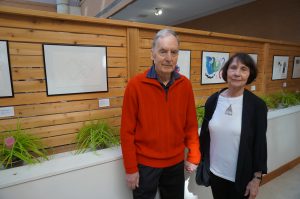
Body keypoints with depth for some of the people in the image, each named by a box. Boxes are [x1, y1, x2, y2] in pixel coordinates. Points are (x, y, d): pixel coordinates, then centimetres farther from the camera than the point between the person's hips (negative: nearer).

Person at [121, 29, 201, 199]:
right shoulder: (135, 85, -15)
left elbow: (191, 124, 3)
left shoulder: (185, 85, -4)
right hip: (145, 164, -3)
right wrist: (131, 168, -8)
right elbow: (127, 131, -11)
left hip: (176, 162, 4)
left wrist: (194, 156, 0)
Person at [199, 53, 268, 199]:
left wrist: (257, 177, -6)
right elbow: (204, 135, 1)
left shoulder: (257, 105, -13)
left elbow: (260, 143, -8)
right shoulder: (213, 100, -7)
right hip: (215, 172, 3)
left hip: (241, 176, -2)